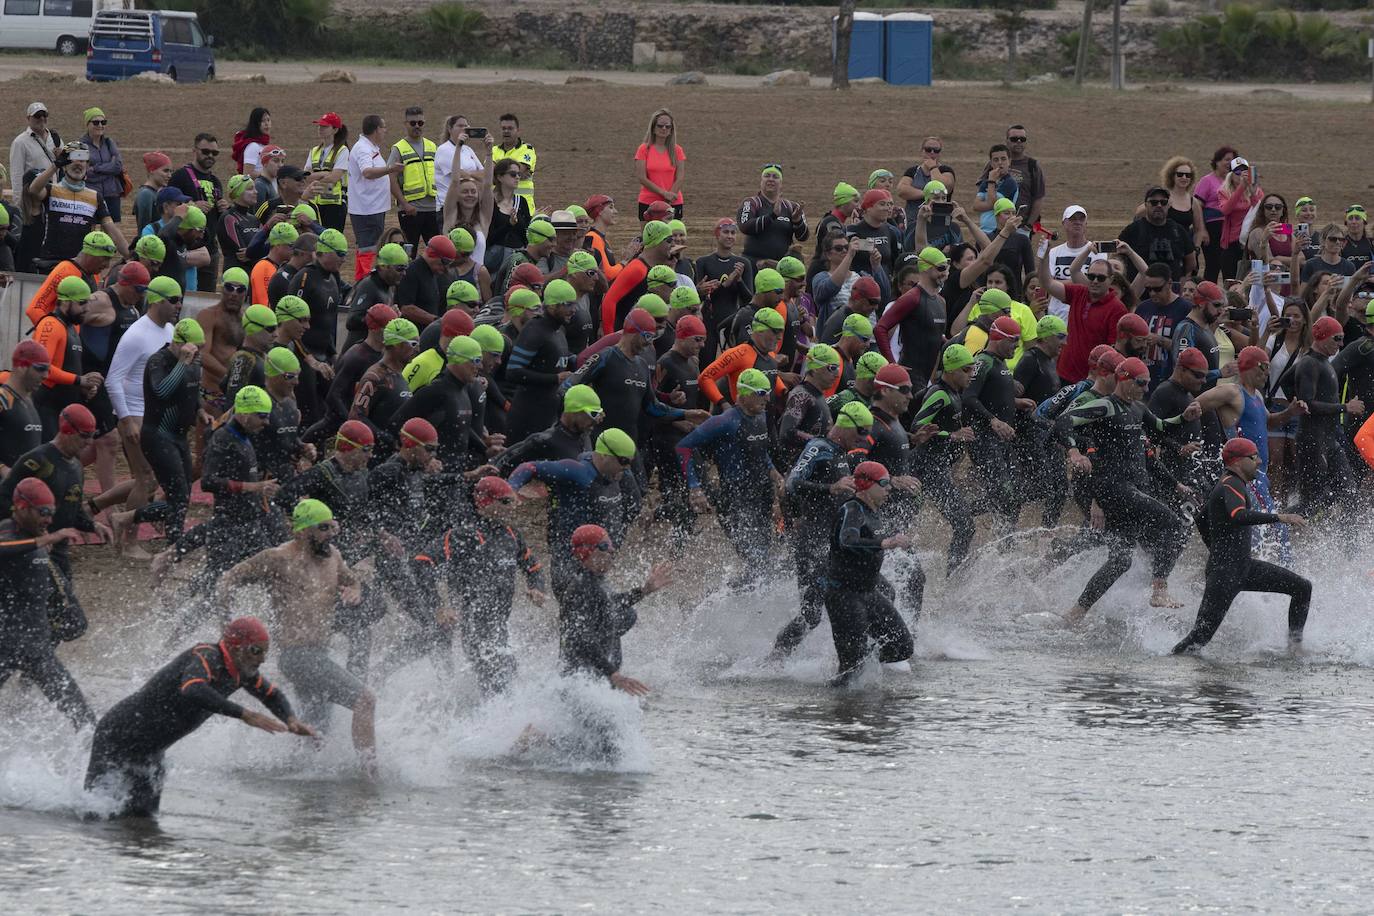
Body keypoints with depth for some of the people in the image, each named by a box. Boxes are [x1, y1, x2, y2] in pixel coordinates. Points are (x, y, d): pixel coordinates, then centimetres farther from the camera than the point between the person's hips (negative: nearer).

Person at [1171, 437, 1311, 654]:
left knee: (1302, 588, 7)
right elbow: (1238, 516, -37)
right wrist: (1279, 518, -35)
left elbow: (1201, 521, 28)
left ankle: (1295, 644, 11)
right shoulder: (1232, 486, -15)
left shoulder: (1225, 485, 16)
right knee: (1202, 635, -14)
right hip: (1225, 572, -10)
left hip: (1245, 567, 10)